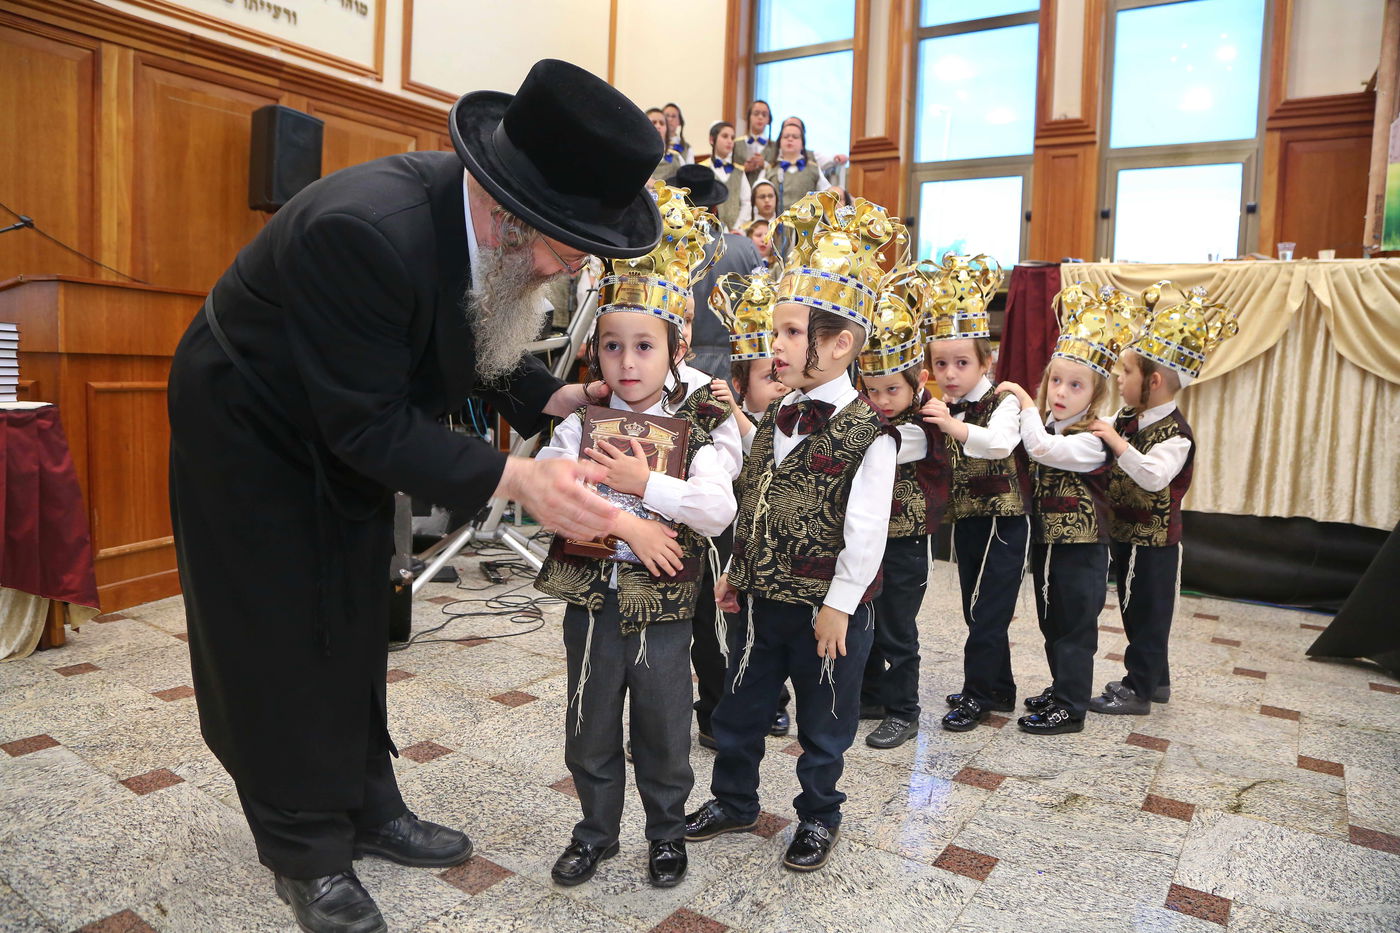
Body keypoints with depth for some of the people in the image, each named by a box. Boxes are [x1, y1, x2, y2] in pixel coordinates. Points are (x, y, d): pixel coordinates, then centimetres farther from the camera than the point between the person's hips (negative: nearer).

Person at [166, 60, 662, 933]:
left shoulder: (493, 226, -17)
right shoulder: (364, 230, -40)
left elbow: (482, 341, 0)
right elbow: (370, 424, -34)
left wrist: (556, 398, -17)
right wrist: (515, 478, -40)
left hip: (349, 435, 7)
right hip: (250, 430, -7)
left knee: (356, 626, 14)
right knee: (281, 638, 2)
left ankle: (368, 808, 30)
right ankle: (309, 852, 20)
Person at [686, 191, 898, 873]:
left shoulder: (866, 435, -18)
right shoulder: (776, 417, 4)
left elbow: (865, 531, -18)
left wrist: (839, 605, -15)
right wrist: (737, 571, 13)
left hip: (826, 609, -6)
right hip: (764, 596, 6)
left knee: (823, 724, 14)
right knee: (738, 709, 18)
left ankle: (818, 816, 36)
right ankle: (733, 801, 40)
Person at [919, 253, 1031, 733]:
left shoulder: (1002, 402, -14)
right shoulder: (939, 406, 4)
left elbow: (1000, 443, -35)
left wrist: (953, 425, -49)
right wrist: (930, 419, -13)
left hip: (1003, 518, -6)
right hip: (963, 518, 6)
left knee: (986, 609, -2)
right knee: (977, 609, 15)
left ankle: (977, 693, 12)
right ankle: (999, 688, 29)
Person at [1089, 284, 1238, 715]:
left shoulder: (1174, 433, -21)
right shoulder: (1127, 419, 4)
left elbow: (1154, 476, -37)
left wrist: (1119, 444, -41)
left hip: (1153, 541, -9)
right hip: (1126, 533, 9)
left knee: (1147, 612, 4)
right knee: (1135, 609, 18)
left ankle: (1138, 690, 15)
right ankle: (1154, 679, 33)